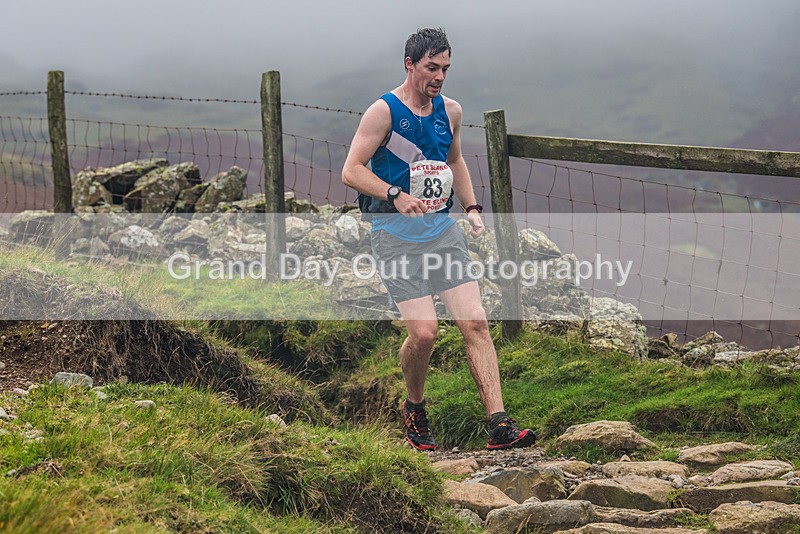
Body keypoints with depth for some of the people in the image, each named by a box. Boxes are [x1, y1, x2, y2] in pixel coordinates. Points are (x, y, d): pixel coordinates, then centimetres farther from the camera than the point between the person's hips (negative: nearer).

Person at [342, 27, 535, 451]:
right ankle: (414, 408, 14)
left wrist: (471, 207, 14)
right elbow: (351, 171, -11)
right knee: (424, 330, -14)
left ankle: (499, 426, -8)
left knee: (474, 322, -7)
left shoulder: (450, 111, 11)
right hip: (395, 233, -5)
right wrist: (395, 195, -25)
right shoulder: (384, 111, -7)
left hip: (441, 227, 5)